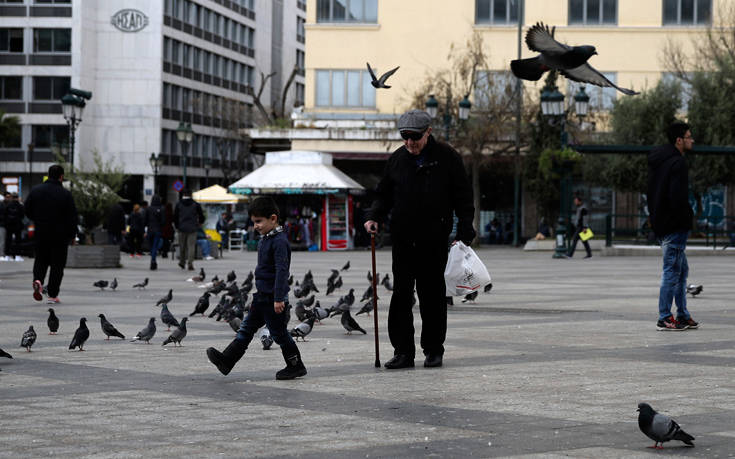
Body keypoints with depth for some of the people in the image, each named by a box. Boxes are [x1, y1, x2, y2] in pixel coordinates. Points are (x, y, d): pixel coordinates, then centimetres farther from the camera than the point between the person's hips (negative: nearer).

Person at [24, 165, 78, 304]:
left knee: (41, 259, 18)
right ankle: (52, 295, 6)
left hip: (40, 233, 3)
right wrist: (72, 235, 3)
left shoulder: (36, 190, 0)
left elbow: (28, 211, 6)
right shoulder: (65, 194, -10)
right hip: (60, 235, -3)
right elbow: (72, 217, -8)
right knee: (57, 264, 6)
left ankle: (38, 279, -12)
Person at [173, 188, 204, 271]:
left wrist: (177, 227, 15)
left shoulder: (178, 204, 1)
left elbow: (175, 217, 3)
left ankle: (182, 262, 24)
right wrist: (200, 223, 26)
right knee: (191, 246, -2)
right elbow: (201, 216, 6)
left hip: (182, 228, 1)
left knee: (182, 246, 13)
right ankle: (190, 263, -12)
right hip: (192, 228, -1)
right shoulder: (195, 204, 0)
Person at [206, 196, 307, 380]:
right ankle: (226, 360, 9)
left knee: (279, 333, 1)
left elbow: (281, 270, -24)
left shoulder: (279, 241, -19)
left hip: (272, 299, -10)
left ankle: (296, 366, 13)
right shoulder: (265, 239, 12)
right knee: (246, 329, 8)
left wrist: (278, 298, -27)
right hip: (262, 296, 10)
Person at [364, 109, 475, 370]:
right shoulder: (397, 160, 8)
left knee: (433, 295, 3)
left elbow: (463, 198, 1)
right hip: (403, 240, 3)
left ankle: (433, 350, 13)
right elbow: (384, 195, 17)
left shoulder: (447, 158, -1)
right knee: (401, 295, -1)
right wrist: (374, 217, -2)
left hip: (434, 240, -3)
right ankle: (403, 351, 4)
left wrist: (465, 233, -6)